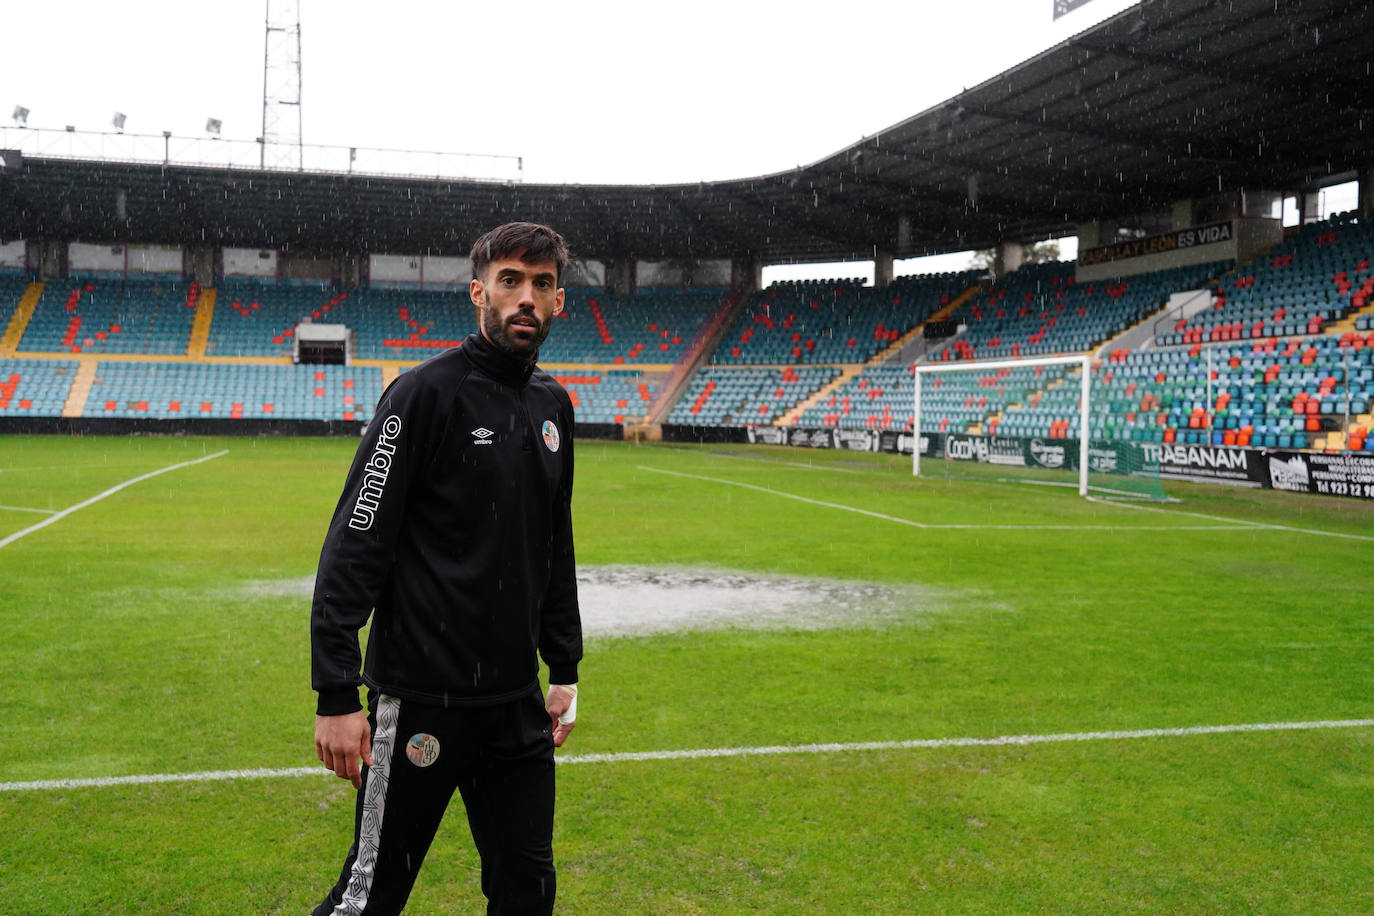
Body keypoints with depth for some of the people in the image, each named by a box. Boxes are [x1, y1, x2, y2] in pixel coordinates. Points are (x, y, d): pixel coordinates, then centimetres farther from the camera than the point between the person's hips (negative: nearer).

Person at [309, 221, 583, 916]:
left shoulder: (553, 406, 10)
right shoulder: (425, 393, -11)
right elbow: (354, 547, -15)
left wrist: (565, 670, 17)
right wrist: (336, 694, -18)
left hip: (518, 702, 7)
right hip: (419, 701, -6)